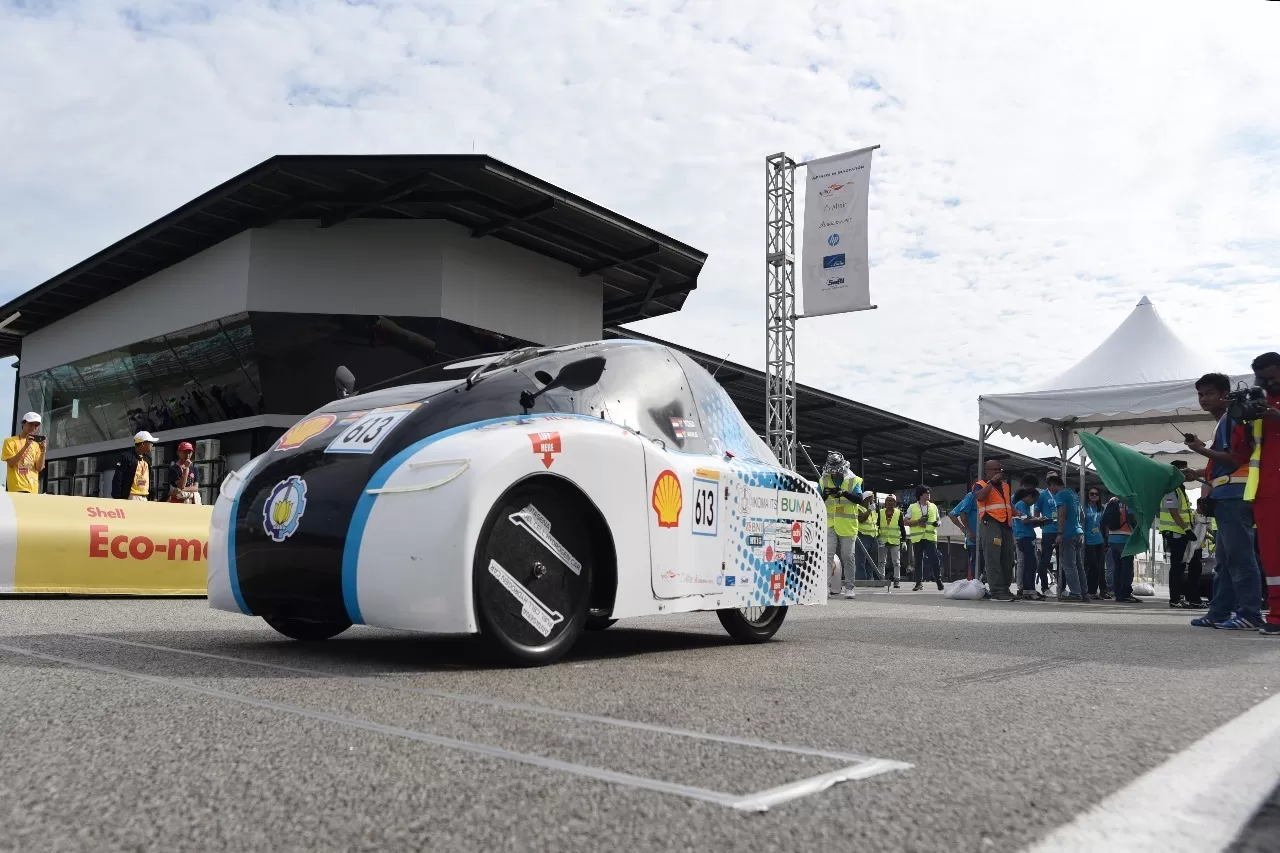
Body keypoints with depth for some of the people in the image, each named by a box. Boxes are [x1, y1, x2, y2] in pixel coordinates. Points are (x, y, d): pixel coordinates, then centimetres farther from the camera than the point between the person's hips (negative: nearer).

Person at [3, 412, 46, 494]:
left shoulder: (36, 444, 14)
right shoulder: (10, 441, 5)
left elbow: (39, 468, 6)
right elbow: (11, 463, -8)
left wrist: (43, 451, -9)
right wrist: (25, 446, -17)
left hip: (33, 489, 4)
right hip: (17, 488, -4)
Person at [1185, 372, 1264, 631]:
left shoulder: (1232, 419, -6)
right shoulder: (1223, 423, 24)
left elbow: (1238, 457, -17)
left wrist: (1203, 450, -13)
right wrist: (1199, 474, 24)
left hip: (1234, 497, -11)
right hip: (1226, 498, 11)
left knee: (1240, 556, -13)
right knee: (1225, 558, 9)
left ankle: (1250, 614, -13)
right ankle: (1220, 612, 12)